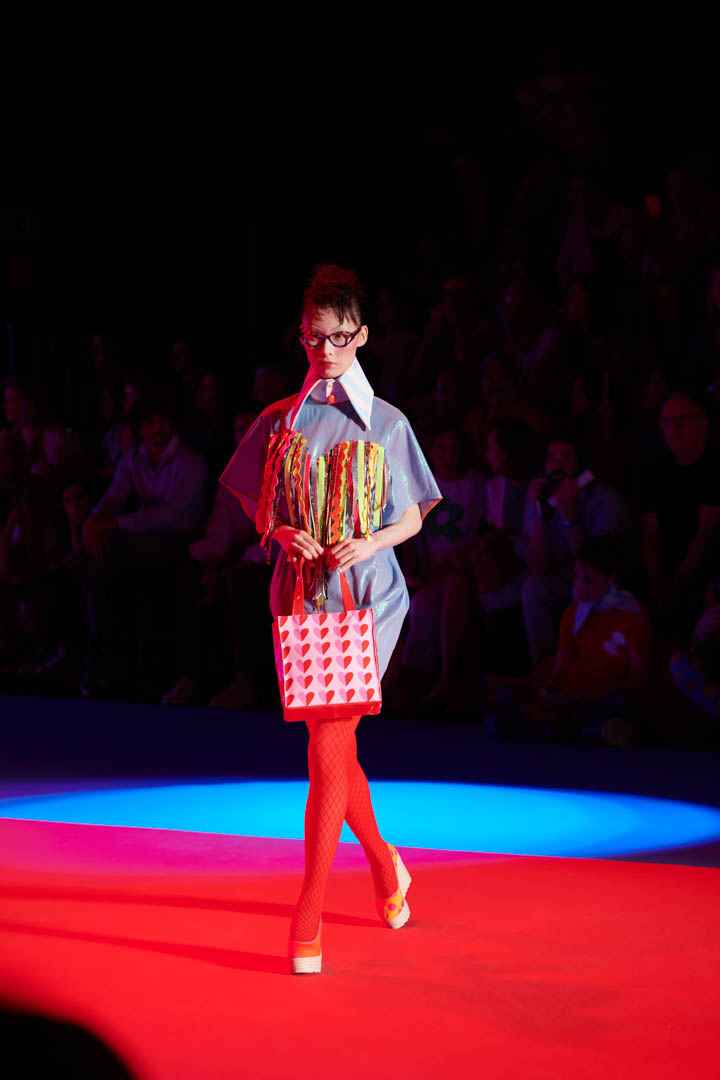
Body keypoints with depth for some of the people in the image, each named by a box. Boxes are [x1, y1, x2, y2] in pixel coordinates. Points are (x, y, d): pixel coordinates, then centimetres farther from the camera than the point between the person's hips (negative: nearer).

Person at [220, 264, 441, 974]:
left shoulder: (386, 423, 3)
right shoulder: (280, 420, 9)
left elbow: (413, 518, 8)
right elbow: (259, 511, 13)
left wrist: (371, 542, -12)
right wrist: (283, 534, -9)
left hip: (366, 593, -3)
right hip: (301, 592, 3)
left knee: (327, 752, -11)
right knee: (333, 748, 9)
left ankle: (308, 918, -8)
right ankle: (384, 866, 35)